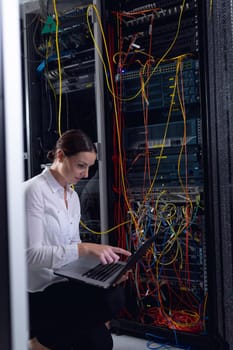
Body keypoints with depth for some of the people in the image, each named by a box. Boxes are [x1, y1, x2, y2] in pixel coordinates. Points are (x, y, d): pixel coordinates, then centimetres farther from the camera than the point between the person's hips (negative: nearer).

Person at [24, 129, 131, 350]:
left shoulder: (73, 196, 10)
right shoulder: (34, 190, -14)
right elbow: (31, 255, -22)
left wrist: (108, 267, -3)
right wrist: (84, 248, -32)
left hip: (62, 285, 7)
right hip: (36, 295, -6)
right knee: (111, 297, -24)